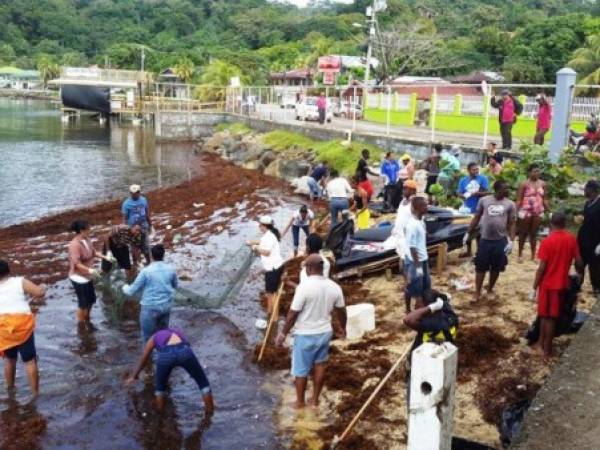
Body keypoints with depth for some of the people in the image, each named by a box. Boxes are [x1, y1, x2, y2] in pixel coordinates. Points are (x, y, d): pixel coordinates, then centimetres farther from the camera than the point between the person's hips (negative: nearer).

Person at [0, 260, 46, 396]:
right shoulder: (20, 282, -1)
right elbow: (39, 292, -11)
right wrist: (43, 288, 11)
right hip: (22, 326, -3)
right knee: (30, 360, 6)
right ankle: (35, 393, 9)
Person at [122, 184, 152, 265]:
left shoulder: (143, 200, -4)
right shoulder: (126, 203, -14)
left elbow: (147, 213, 7)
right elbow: (125, 218, -11)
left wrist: (150, 224, 12)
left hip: (143, 226, 3)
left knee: (144, 245, 12)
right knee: (134, 246, 9)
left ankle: (148, 261, 29)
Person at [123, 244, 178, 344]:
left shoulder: (146, 271, -17)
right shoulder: (171, 269, -5)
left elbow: (132, 291, -9)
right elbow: (175, 285, 14)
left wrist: (125, 287, 13)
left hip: (150, 308, -5)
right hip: (166, 306, 5)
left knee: (149, 337, 11)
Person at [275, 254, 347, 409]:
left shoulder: (304, 287, -22)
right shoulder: (334, 287, -5)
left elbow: (293, 314, -18)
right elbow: (341, 310, 7)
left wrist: (283, 334, -7)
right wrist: (342, 328, 25)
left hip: (305, 335, -5)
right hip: (325, 332, 5)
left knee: (301, 369, 12)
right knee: (319, 364, 22)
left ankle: (300, 402, 27)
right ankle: (315, 400, 31)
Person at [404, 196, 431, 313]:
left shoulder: (421, 221, 5)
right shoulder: (413, 225, -24)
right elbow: (412, 247, -24)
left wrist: (423, 262, 19)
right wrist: (417, 265, -22)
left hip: (423, 259, 9)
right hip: (414, 261, -9)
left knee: (425, 285, 18)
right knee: (412, 287, 5)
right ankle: (408, 311, 20)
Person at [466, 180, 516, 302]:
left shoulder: (510, 204, 1)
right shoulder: (484, 201, 0)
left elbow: (511, 224, 2)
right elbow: (477, 218, 8)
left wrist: (511, 241, -8)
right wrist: (468, 233, 6)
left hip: (500, 240, 1)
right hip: (485, 240, -1)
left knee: (496, 268, 9)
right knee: (480, 267, 2)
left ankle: (490, 290, 27)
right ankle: (477, 292, 10)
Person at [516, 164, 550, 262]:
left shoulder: (542, 184, 5)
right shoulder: (524, 184, -7)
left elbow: (545, 199, 10)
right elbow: (519, 200, -7)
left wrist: (549, 211, 6)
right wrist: (516, 212, -13)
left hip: (538, 211, 3)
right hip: (526, 211, -3)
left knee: (534, 233, 9)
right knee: (523, 233, 6)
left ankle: (533, 255, 16)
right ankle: (520, 255, 15)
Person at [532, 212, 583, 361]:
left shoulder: (547, 241, -16)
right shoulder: (571, 239, -4)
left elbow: (542, 267, -16)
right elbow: (578, 262, 1)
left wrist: (535, 287, -8)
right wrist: (581, 274, 22)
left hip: (548, 284, -4)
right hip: (562, 283, 4)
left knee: (545, 315, 11)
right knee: (552, 316, 12)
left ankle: (542, 342, 24)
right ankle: (547, 348, 19)